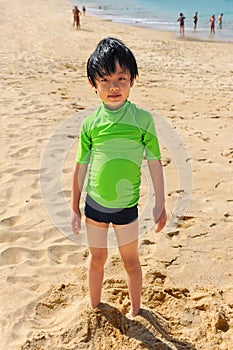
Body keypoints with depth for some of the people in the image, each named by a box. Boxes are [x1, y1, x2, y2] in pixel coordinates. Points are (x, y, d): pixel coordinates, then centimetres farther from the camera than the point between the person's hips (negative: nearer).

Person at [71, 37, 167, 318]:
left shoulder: (142, 119, -10)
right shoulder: (90, 123, -6)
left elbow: (154, 162, -3)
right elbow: (81, 166, 2)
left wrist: (160, 204, 0)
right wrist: (75, 207, 8)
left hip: (126, 206, -1)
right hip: (94, 204, 2)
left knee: (130, 261, 15)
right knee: (96, 258, 19)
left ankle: (135, 309, 38)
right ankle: (94, 307, 41)